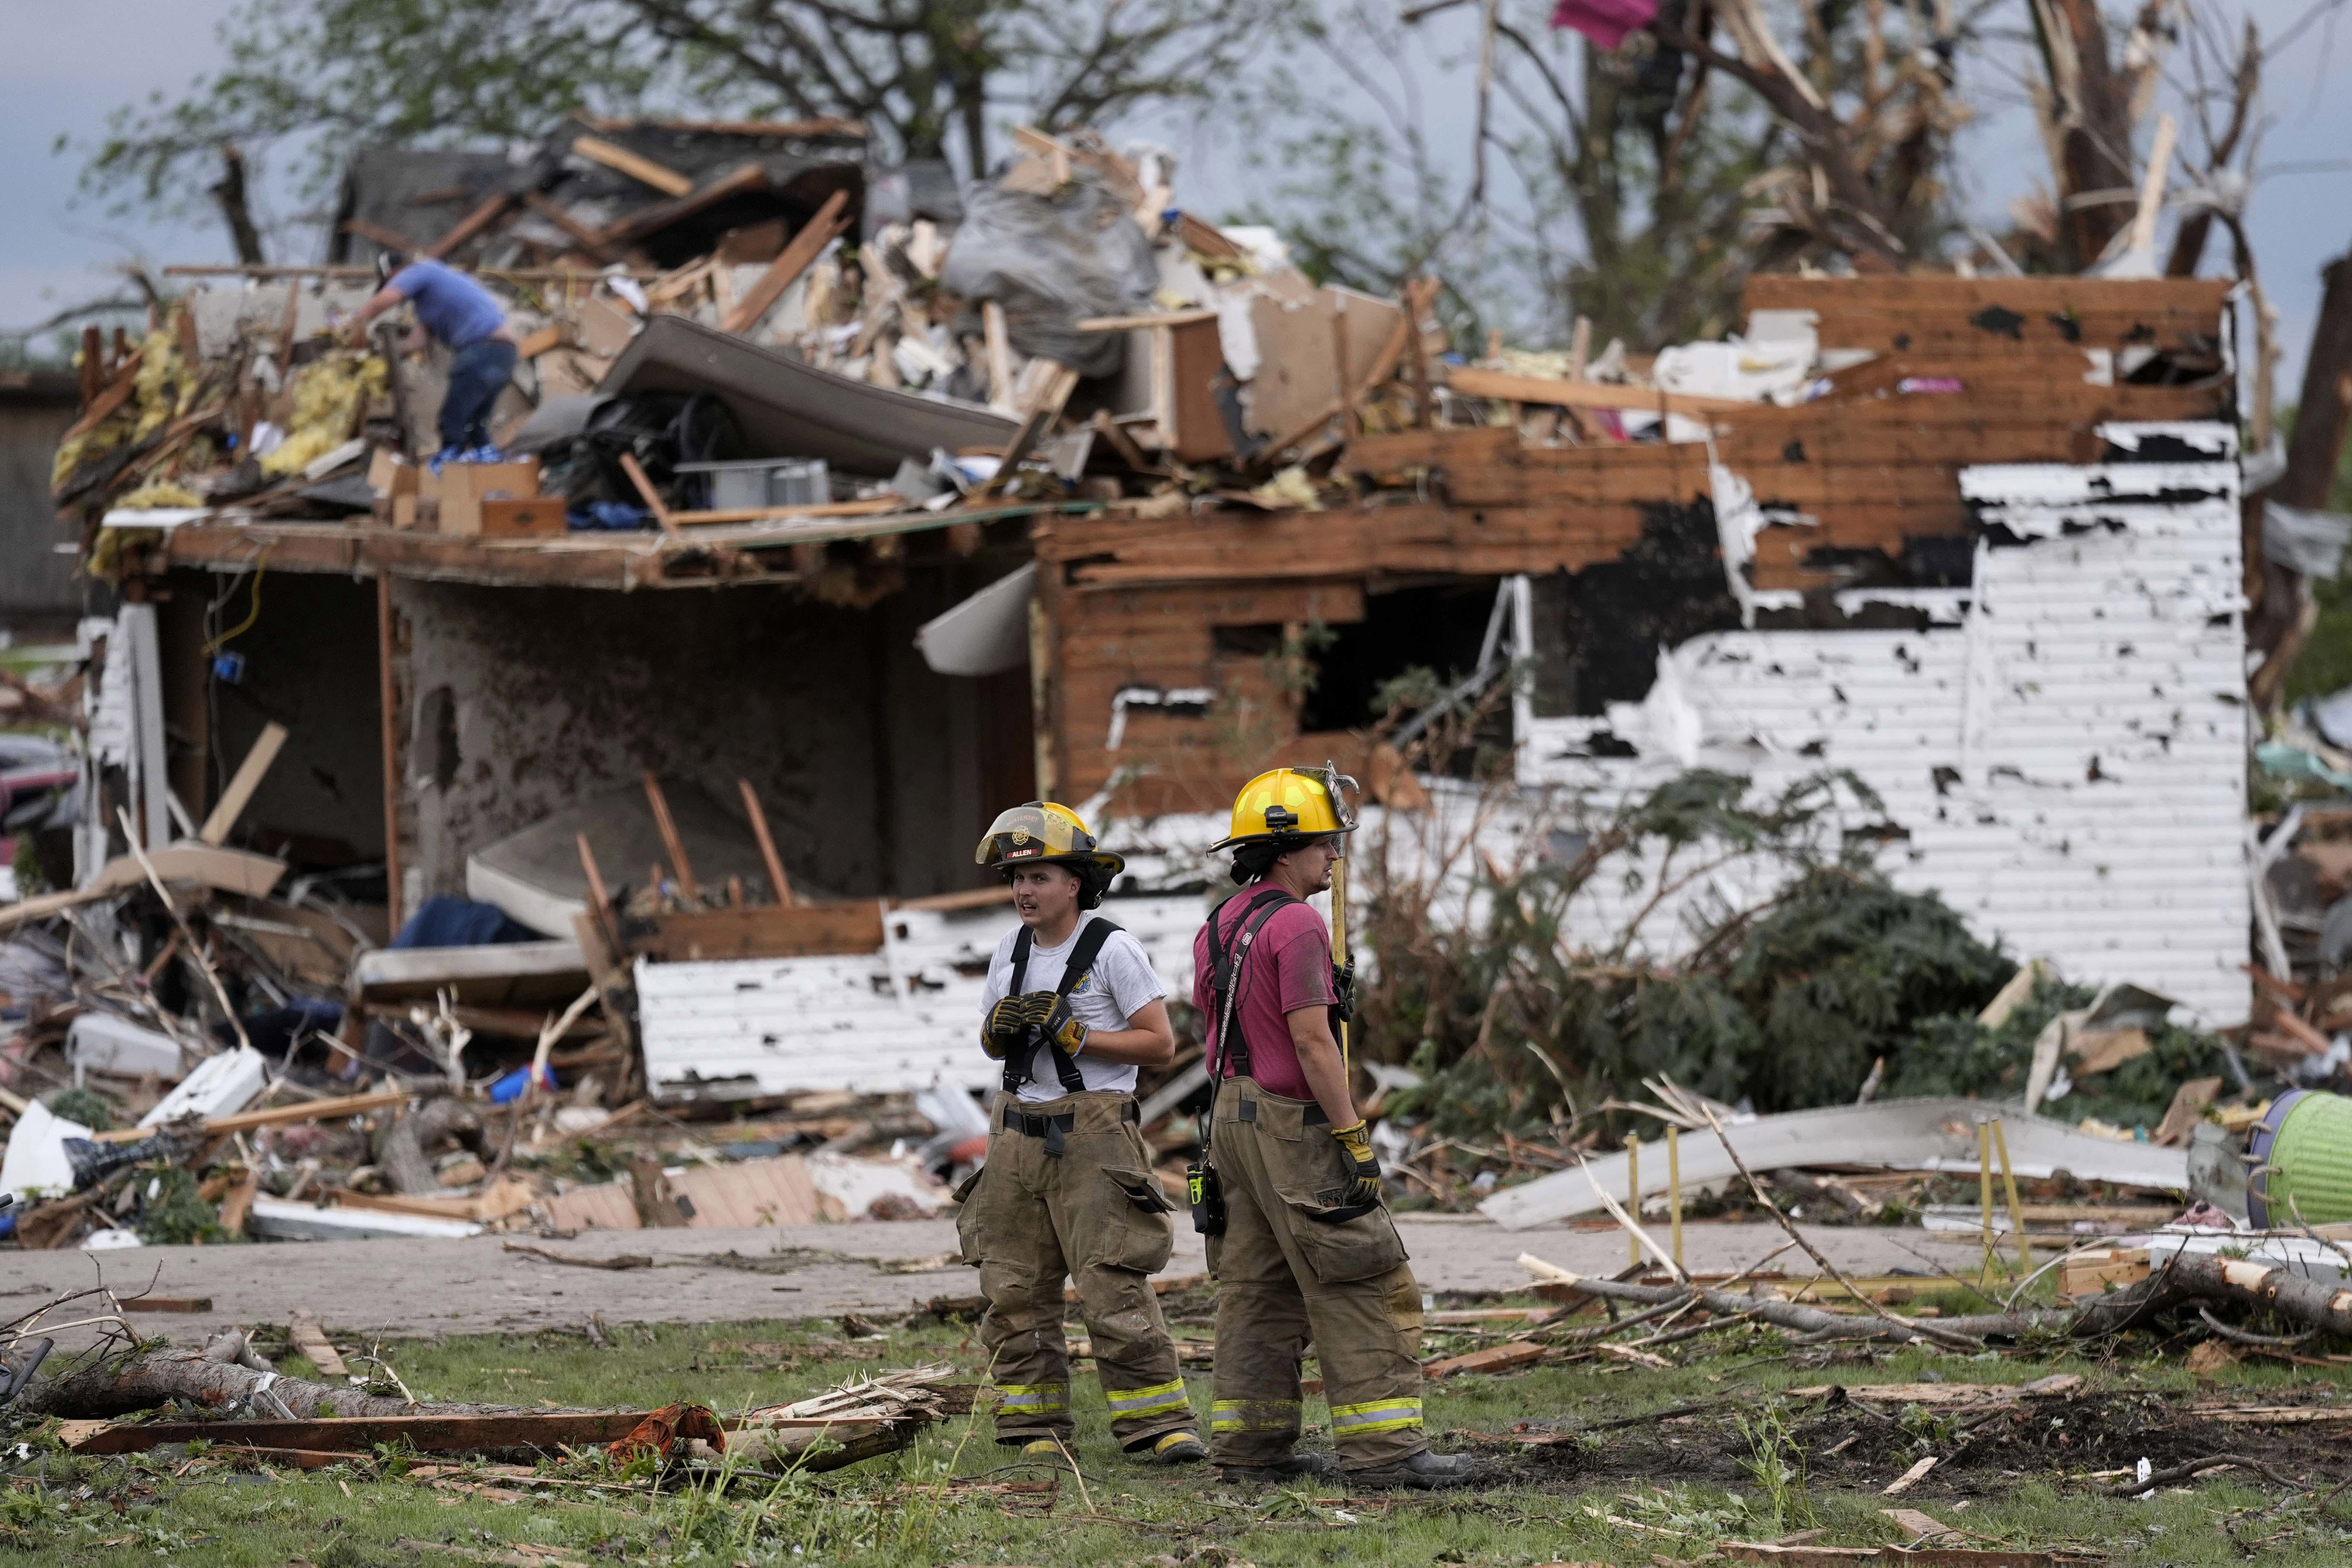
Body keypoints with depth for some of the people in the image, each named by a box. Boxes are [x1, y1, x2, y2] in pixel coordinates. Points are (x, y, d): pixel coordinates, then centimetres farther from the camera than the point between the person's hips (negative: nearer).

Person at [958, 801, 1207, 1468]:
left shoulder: (1111, 949, -8)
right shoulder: (1011, 950, 11)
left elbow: (1160, 1044, -8)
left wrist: (1073, 1035, -16)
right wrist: (1002, 1026, -3)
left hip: (1093, 1136, -6)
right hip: (1019, 1134, 6)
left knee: (1114, 1286, -11)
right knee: (1015, 1288, 3)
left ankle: (1159, 1422, -6)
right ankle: (1035, 1424, 11)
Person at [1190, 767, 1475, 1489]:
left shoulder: (1219, 927, 13)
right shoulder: (1295, 925, -15)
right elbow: (1311, 1039, -20)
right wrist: (1355, 1139, -18)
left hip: (1234, 1116, 9)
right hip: (1293, 1123, -9)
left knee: (1256, 1288, 11)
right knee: (1362, 1291, -7)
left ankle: (1249, 1444, 12)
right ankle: (1383, 1449, -10)